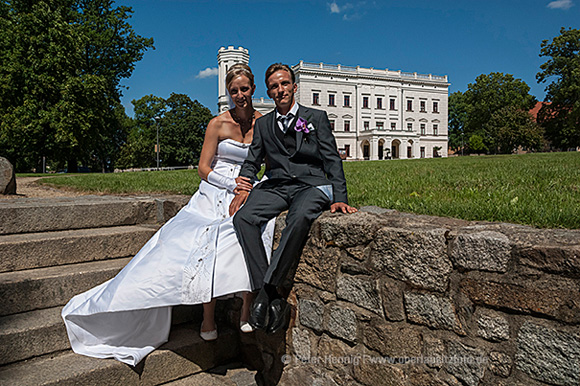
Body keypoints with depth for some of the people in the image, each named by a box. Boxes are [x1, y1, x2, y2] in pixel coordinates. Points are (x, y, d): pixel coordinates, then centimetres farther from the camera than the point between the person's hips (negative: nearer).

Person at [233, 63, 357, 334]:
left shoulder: (316, 117, 11)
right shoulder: (263, 124, 20)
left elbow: (332, 160, 3)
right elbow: (252, 161, 17)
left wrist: (339, 198, -11)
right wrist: (243, 180, -6)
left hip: (311, 185, -3)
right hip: (276, 187, 3)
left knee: (299, 218, -38)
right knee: (243, 217, -26)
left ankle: (266, 291, -29)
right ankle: (274, 301, -27)